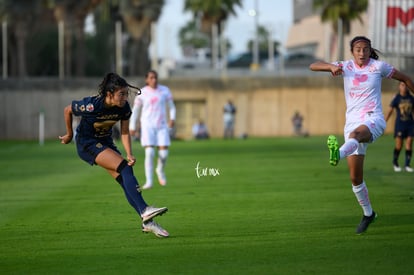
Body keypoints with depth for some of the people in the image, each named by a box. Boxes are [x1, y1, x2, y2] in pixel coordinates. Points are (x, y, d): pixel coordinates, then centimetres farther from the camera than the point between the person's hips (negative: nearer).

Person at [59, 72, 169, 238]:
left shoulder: (124, 108, -15)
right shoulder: (91, 106, -29)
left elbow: (125, 132, -5)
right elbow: (67, 110, -12)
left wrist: (129, 154, -21)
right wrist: (69, 135, 2)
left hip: (106, 142, 6)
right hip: (87, 144, -6)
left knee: (126, 180, -4)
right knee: (125, 168, -24)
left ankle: (148, 223, -4)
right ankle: (144, 210, -30)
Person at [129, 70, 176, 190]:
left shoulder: (165, 90, 3)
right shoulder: (142, 93, -1)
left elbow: (171, 106, 11)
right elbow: (135, 110, 8)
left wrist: (172, 119, -5)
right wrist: (132, 127, 8)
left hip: (162, 126, 2)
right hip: (147, 126, -2)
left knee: (164, 153, -5)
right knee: (150, 153, -16)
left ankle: (160, 170, 28)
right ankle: (149, 181, -11)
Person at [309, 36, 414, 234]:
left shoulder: (378, 66, 3)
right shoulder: (346, 66, 7)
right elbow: (313, 66, -2)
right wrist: (331, 67, -21)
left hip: (373, 120, -3)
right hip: (352, 122, 4)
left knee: (356, 133, -42)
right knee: (355, 177, 2)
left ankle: (339, 154, -74)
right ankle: (368, 213, 22)